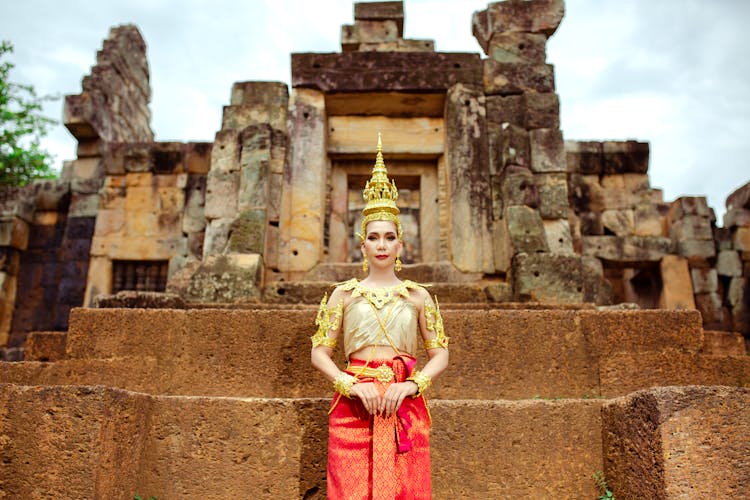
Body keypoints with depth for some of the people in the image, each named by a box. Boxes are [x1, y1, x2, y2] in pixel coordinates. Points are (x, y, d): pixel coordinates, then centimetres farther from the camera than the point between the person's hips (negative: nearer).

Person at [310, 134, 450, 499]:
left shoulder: (417, 295, 7)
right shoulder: (344, 294, 6)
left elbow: (440, 353, 6)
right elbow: (319, 351, 4)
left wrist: (411, 384, -10)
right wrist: (352, 384, -11)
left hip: (405, 406, 1)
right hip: (354, 405, 0)